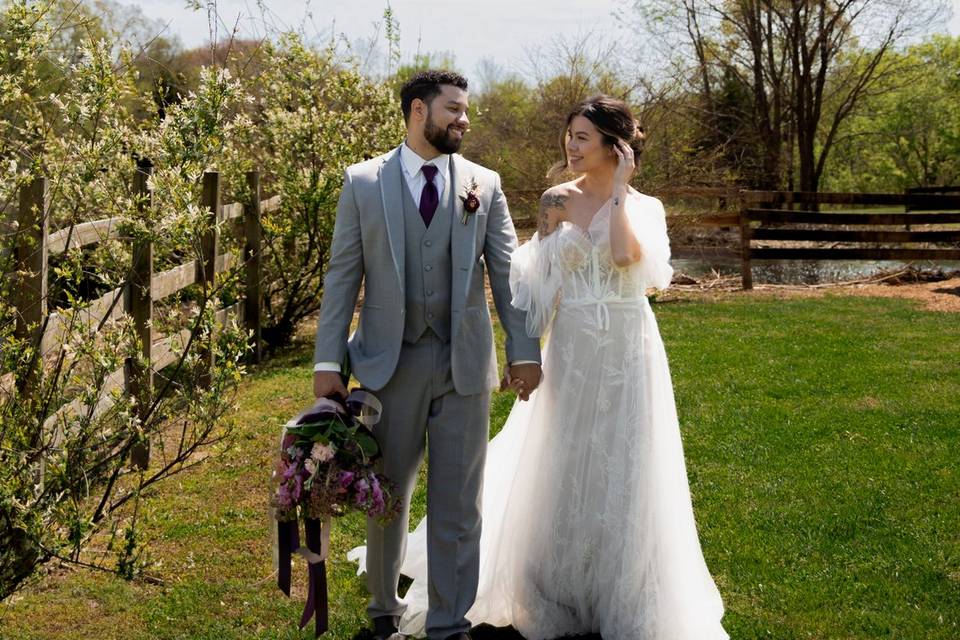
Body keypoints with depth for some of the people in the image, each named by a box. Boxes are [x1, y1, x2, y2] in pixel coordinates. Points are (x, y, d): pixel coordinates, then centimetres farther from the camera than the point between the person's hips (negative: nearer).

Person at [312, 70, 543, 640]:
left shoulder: (484, 185, 4)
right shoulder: (363, 183, 1)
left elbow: (506, 272, 3)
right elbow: (343, 277, 0)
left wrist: (525, 350, -5)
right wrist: (328, 361, -4)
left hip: (465, 363, 1)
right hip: (390, 362, 0)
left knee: (458, 503, 6)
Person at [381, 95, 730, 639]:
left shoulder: (644, 208, -3)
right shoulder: (559, 200, 4)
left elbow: (626, 254, -25)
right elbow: (538, 281, 4)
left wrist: (619, 190, -20)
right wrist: (548, 224, -7)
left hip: (624, 354, -3)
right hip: (570, 353, 3)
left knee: (621, 469, 4)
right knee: (564, 467, 10)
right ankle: (563, 593, 26)